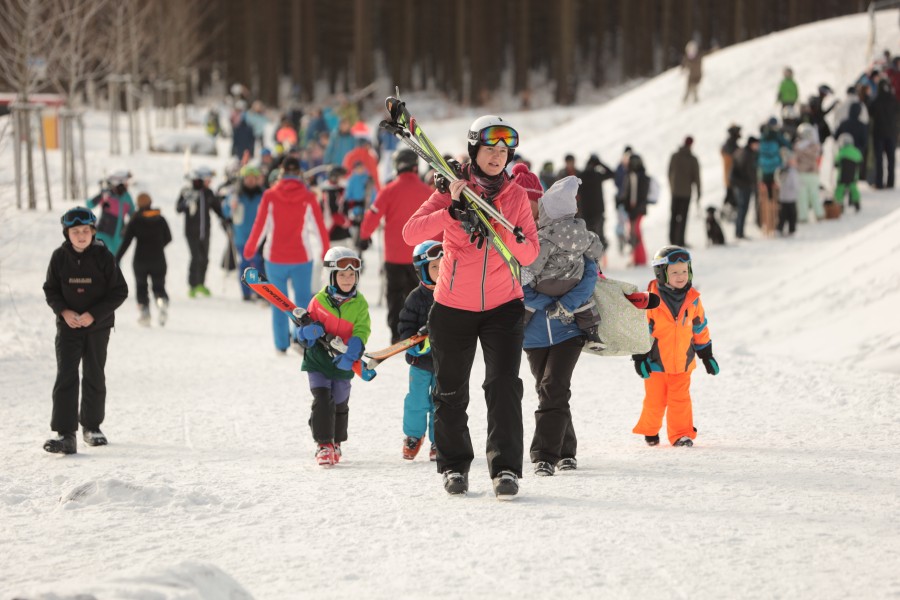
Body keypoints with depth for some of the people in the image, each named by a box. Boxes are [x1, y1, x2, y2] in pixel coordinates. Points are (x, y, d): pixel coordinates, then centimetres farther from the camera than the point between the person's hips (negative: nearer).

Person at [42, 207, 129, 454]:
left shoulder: (103, 257, -9)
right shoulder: (60, 257, -4)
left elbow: (119, 291, -7)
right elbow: (50, 290, 4)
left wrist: (93, 314, -16)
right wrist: (64, 311, -14)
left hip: (98, 325, 0)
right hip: (68, 325, 0)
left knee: (94, 376, 12)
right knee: (66, 377, -10)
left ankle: (92, 426, 30)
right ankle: (65, 434, -15)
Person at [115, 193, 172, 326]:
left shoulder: (134, 222, -7)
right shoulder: (160, 219, 1)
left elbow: (125, 242, -9)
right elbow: (168, 238, 11)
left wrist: (116, 260, -6)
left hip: (141, 259, -2)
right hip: (159, 259, 2)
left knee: (141, 286, 17)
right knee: (159, 286, 11)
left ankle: (145, 314, 5)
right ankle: (162, 300, -23)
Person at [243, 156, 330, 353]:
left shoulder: (270, 196, -5)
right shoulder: (308, 197, -4)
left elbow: (260, 226, -3)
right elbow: (321, 226, 0)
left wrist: (250, 248, 11)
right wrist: (326, 251, 13)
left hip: (275, 257, 0)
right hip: (301, 257, 0)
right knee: (303, 300, 6)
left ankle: (281, 344, 10)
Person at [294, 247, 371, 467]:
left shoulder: (359, 304, -4)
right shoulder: (319, 300, -6)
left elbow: (361, 332, -11)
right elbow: (302, 330, 1)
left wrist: (351, 354, -27)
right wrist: (308, 331, -24)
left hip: (343, 363, 1)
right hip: (318, 359, -1)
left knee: (340, 404, 12)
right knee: (322, 399, -12)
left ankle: (336, 443, 31)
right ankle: (323, 444, -5)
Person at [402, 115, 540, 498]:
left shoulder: (516, 196, 2)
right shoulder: (454, 191, -4)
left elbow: (530, 253, -4)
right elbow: (411, 233, -16)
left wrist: (502, 231, -22)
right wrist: (452, 211, -28)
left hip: (503, 306, 0)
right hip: (453, 306, 0)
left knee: (504, 385, -14)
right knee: (451, 392, 8)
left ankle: (505, 469, -12)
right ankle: (454, 466, 24)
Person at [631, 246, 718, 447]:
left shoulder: (692, 300, 1)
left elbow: (700, 329, 12)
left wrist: (706, 355, 16)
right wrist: (639, 358, -11)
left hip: (682, 362, 2)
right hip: (656, 363, -2)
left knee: (680, 400, -1)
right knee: (655, 401, 6)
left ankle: (681, 434, 7)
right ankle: (650, 431, 25)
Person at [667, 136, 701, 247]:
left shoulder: (674, 156, -1)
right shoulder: (693, 159, -12)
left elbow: (670, 173, 8)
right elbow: (696, 177, -9)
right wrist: (698, 195, -1)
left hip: (675, 191, 3)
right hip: (686, 192, -3)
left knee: (674, 216, 13)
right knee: (683, 217, 0)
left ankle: (672, 239, 14)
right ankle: (680, 240, -3)